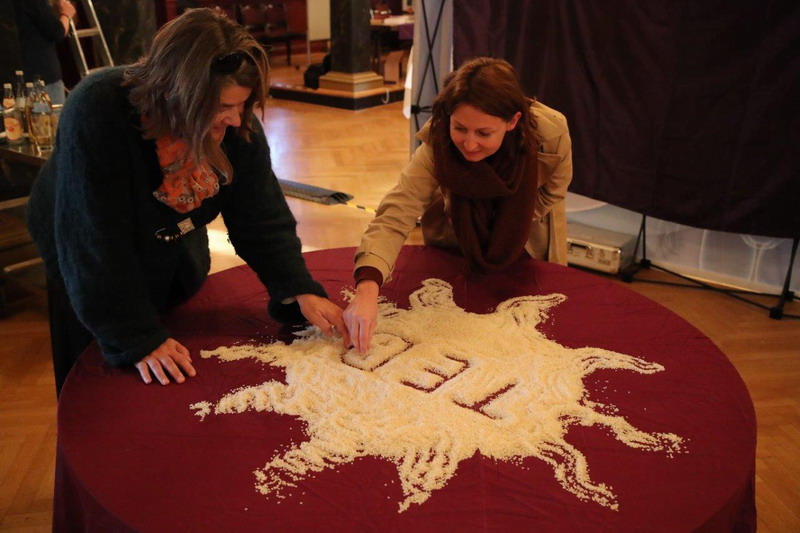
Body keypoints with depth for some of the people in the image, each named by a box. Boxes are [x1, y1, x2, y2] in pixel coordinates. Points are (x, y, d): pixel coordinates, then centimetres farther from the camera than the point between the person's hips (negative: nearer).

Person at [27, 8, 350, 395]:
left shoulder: (237, 123, -23)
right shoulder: (97, 112, -36)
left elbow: (263, 219, -18)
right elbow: (93, 240, -35)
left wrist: (300, 291, -32)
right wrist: (138, 338, -33)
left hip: (176, 260, 4)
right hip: (88, 271, -4)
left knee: (186, 397, 23)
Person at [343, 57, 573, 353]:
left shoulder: (551, 135, -34)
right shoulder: (437, 145, -36)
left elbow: (550, 196, -14)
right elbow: (394, 217, -45)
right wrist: (367, 289, -62)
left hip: (531, 253, 1)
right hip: (455, 250, 0)